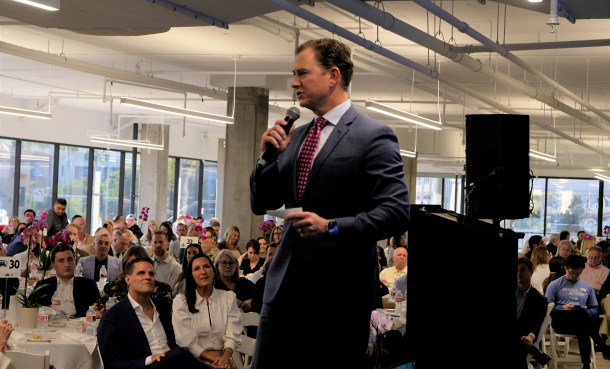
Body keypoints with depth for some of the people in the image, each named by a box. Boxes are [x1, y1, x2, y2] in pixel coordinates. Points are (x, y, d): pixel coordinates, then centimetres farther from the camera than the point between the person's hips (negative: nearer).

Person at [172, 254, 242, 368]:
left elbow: (233, 334, 3)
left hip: (222, 356, 2)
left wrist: (226, 356, -19)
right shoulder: (181, 302, 4)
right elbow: (187, 341, -3)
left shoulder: (229, 298, 11)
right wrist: (214, 358, -15)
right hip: (195, 359, -2)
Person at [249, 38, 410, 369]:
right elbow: (260, 204, 19)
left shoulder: (374, 137, -7)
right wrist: (270, 156, 2)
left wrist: (331, 227, -23)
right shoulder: (295, 136, 15)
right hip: (285, 284, 7)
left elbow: (397, 213, -15)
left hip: (338, 291, -6)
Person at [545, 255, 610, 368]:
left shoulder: (587, 287, 24)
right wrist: (562, 308, -9)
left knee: (582, 329, -39)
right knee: (581, 311, -37)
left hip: (581, 322, 3)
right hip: (561, 321, -3)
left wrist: (586, 313, 0)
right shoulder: (555, 285, 14)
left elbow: (595, 309, 23)